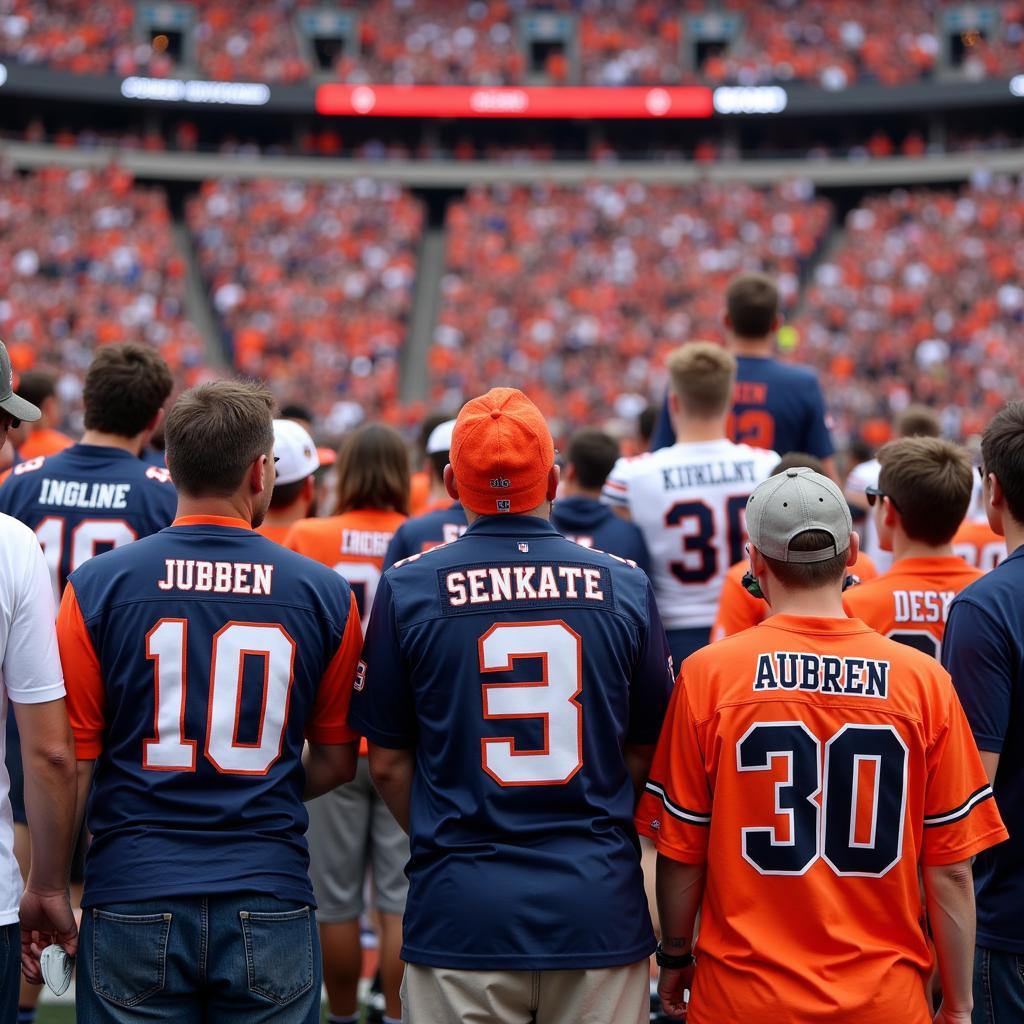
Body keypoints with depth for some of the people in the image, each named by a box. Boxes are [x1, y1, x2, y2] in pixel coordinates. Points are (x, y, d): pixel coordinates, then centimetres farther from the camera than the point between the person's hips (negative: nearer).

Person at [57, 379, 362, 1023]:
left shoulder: (97, 586, -5)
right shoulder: (325, 594, -2)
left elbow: (71, 762, -3)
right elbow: (337, 762, 8)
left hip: (133, 903, 0)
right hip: (272, 903, 1)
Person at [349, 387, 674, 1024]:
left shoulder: (407, 588, -4)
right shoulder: (625, 587, 0)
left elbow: (388, 762, 2)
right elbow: (647, 754, 7)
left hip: (461, 910, -1)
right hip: (598, 906, 1)